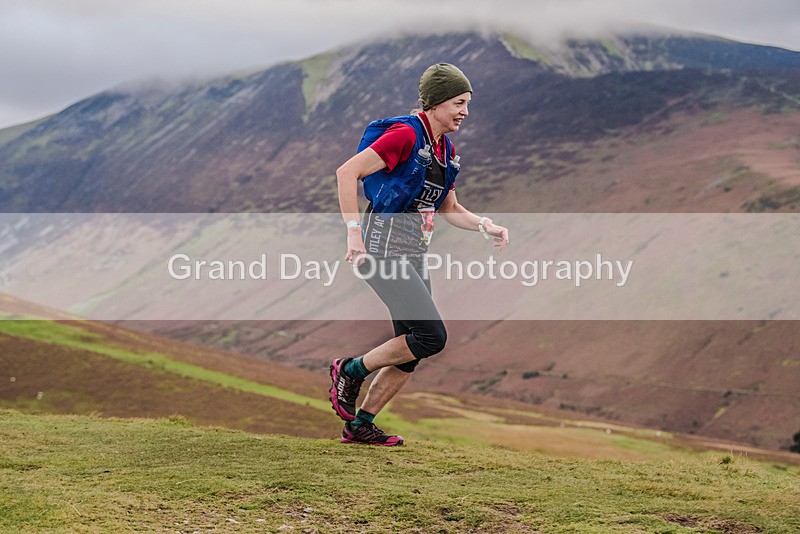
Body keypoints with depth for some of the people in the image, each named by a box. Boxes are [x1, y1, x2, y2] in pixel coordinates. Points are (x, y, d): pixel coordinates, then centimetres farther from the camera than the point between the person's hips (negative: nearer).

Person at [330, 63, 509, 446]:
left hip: (414, 255, 9)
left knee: (411, 351, 8)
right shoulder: (406, 134, -12)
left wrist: (485, 226, 7)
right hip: (383, 249, -9)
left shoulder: (446, 151, 14)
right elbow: (346, 172, -16)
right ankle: (350, 371, 2)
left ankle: (360, 426, 19)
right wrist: (354, 231, -22)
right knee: (432, 336, -16)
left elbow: (449, 209, 24)